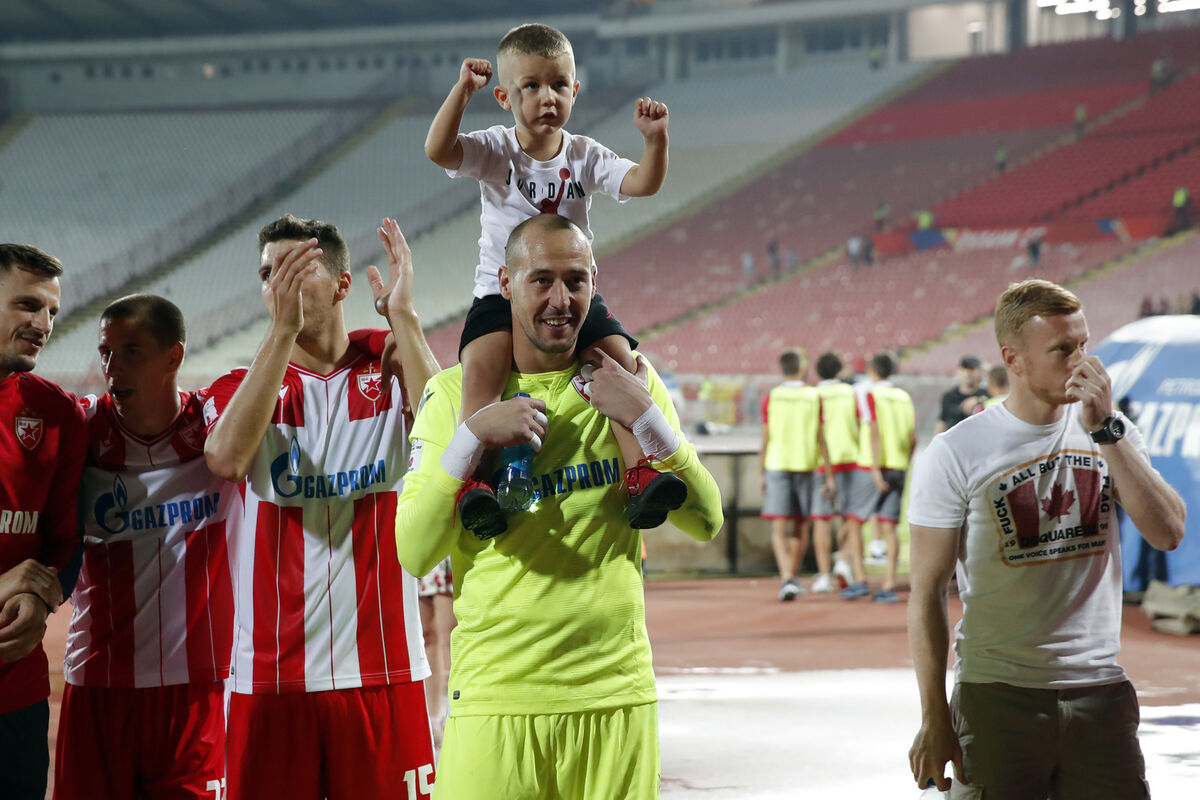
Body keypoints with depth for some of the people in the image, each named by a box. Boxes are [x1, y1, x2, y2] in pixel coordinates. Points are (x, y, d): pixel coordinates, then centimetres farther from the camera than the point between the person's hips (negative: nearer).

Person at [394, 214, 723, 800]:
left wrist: (646, 418, -10)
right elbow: (414, 553, -5)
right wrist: (472, 435, -16)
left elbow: (704, 522, 2)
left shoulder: (627, 378, 7)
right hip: (496, 695, -1)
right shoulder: (457, 392, 2)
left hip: (616, 692, 2)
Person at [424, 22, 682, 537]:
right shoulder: (494, 151, -1)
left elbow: (643, 184, -7)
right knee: (483, 360, -32)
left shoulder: (585, 156, 5)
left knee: (620, 358, -23)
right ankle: (473, 482, -40)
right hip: (501, 293, -2)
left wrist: (654, 139, -25)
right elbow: (438, 151, -18)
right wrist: (461, 90, -27)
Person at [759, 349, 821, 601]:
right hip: (806, 466, 1)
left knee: (779, 529, -3)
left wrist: (762, 474, 7)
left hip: (777, 466, -1)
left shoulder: (771, 397, 0)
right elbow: (822, 438, -1)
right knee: (801, 528, 15)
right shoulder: (815, 396, 0)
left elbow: (766, 440, 0)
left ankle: (787, 578, -19)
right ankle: (791, 576, 23)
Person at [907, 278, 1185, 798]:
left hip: (1100, 693, 3)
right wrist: (934, 719, -8)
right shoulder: (956, 454, -6)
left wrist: (1106, 430, -11)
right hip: (998, 697, -3)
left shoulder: (1111, 432, 7)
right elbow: (927, 594, -5)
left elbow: (1168, 534, -6)